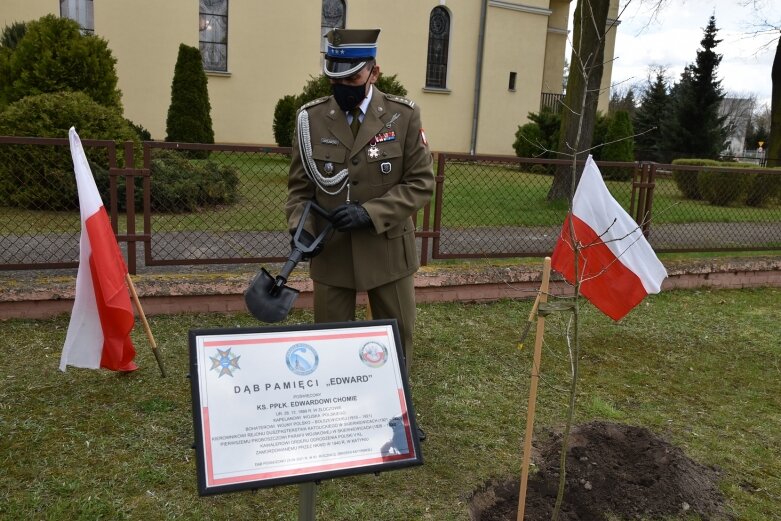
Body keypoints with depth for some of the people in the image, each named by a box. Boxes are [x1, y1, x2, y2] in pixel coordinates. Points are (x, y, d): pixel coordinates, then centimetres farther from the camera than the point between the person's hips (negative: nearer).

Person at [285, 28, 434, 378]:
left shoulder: (403, 116, -6)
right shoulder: (310, 118, -2)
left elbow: (421, 182, -6)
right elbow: (300, 187, 4)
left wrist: (369, 213, -18)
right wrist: (301, 228, -14)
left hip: (387, 250, 0)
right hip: (331, 252, 1)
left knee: (397, 338, 14)